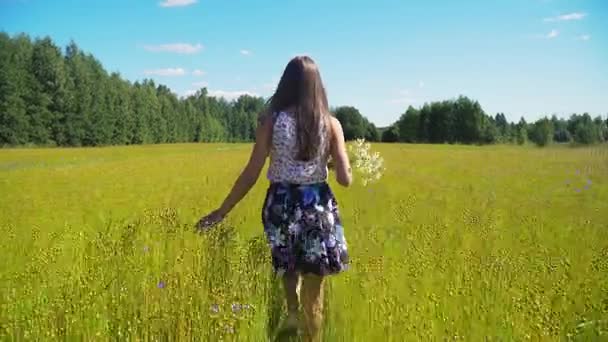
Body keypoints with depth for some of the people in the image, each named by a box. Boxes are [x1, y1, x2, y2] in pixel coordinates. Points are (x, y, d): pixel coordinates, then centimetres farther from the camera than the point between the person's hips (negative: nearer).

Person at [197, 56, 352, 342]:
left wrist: (222, 211, 2)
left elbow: (252, 173, -7)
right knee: (313, 294, 13)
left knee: (289, 263, 30)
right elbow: (345, 179, -7)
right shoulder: (330, 123, -5)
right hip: (318, 207, 0)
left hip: (282, 204, 0)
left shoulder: (272, 119, -6)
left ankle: (292, 310, 11)